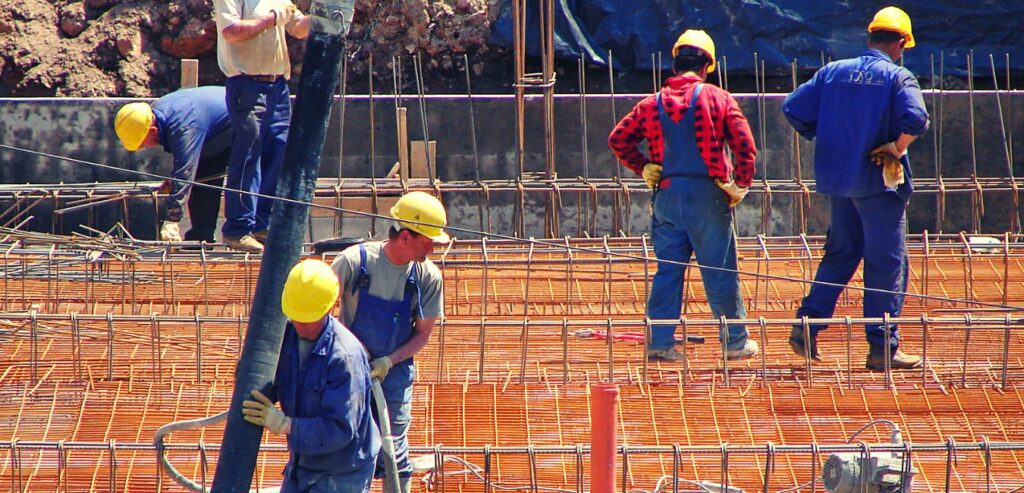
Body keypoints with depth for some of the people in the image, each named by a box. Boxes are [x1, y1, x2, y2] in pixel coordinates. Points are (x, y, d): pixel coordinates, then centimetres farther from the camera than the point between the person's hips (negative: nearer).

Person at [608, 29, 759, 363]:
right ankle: (735, 342, 10)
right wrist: (741, 184, 2)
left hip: (667, 195, 3)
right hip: (707, 195, -3)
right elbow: (744, 143, -7)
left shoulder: (653, 104, 8)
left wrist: (643, 168, 11)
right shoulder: (717, 98, -1)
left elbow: (618, 140, 5)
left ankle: (660, 342, 4)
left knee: (667, 270, 8)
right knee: (720, 272, 3)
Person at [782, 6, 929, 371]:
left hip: (837, 178, 5)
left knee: (840, 254, 20)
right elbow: (915, 119, -25)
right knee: (887, 263, 0)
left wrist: (823, 139, 12)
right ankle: (882, 348, 0)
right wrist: (896, 149, -10)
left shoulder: (833, 71, 7)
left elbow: (793, 108, 4)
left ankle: (807, 325, 12)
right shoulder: (897, 77, -8)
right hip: (879, 181, -5)